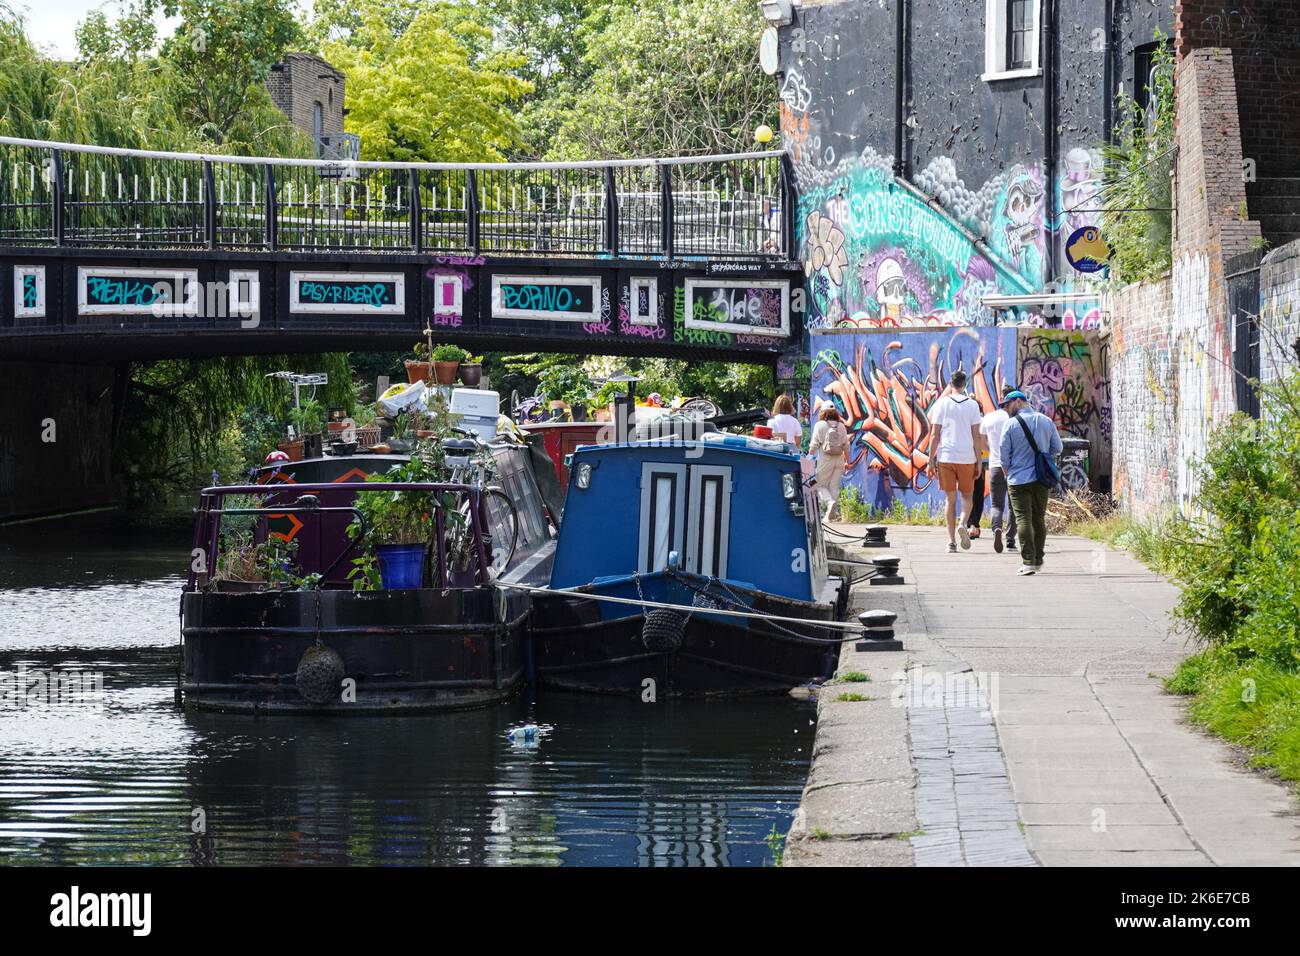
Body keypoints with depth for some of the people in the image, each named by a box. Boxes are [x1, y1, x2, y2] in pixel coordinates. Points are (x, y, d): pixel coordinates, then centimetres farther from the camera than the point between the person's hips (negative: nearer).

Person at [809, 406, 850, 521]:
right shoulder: (841, 426, 6)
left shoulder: (820, 425, -4)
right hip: (839, 460, 4)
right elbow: (846, 446, 9)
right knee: (834, 487, 8)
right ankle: (829, 514, 5)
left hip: (825, 460, -4)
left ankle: (831, 502, -24)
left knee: (821, 485, 5)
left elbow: (814, 445, -6)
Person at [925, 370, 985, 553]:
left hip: (945, 457, 0)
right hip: (966, 458, 0)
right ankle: (963, 524, -14)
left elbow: (935, 435, -1)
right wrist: (978, 462, 7)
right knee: (967, 496, 14)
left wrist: (931, 461, 4)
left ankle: (951, 542, 1)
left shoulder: (942, 403, 0)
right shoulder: (972, 405, 2)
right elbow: (977, 436, 1)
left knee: (951, 499, 6)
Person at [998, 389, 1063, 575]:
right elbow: (1057, 448, 8)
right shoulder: (1046, 421, 4)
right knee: (1039, 519, 15)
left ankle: (1028, 561, -13)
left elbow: (1004, 455, -5)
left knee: (1023, 519, -5)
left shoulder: (1011, 424, -8)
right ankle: (1038, 560, 22)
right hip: (1041, 479, 4)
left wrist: (1007, 472, 13)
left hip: (1019, 480, -4)